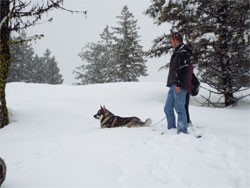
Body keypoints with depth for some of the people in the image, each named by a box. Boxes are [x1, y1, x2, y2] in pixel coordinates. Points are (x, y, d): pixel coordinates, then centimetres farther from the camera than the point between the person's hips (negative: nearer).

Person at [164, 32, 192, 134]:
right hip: (173, 85, 10)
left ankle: (182, 131, 0)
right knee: (168, 108, 12)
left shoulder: (183, 52, -11)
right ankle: (171, 129, 20)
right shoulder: (177, 52, 20)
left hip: (179, 86, -10)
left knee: (179, 109, -6)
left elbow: (183, 70, -20)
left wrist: (178, 84, -23)